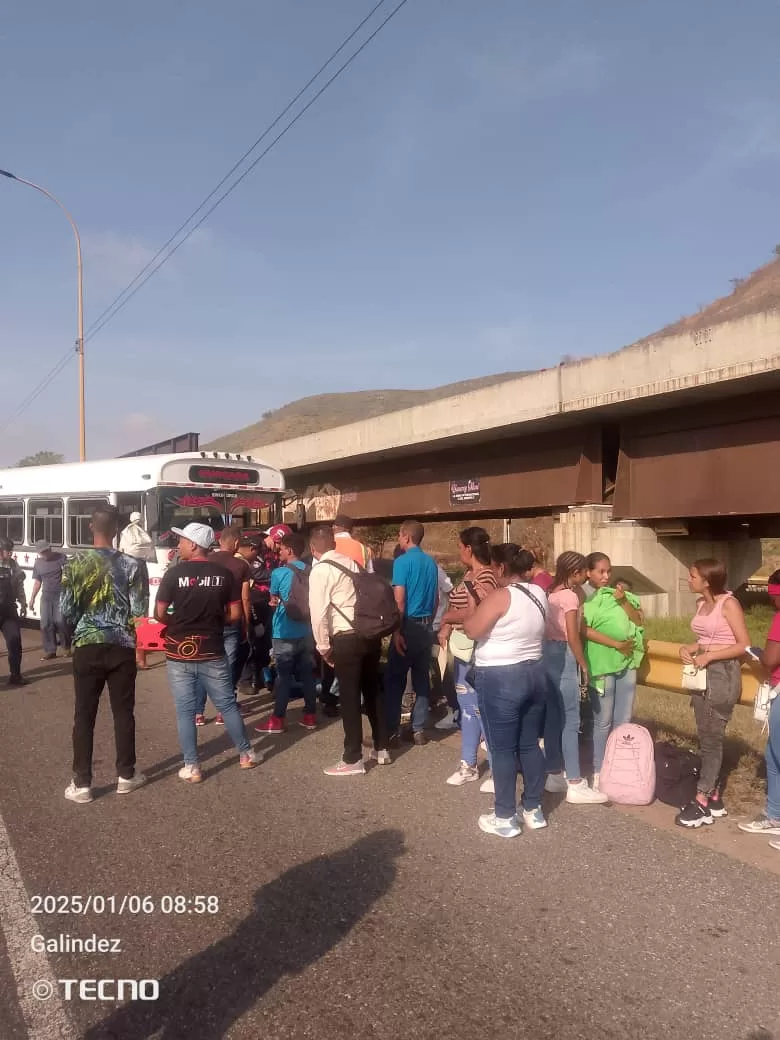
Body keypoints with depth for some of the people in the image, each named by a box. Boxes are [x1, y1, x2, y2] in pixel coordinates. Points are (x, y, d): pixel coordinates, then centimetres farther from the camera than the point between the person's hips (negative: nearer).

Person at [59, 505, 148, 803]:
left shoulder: (76, 563, -6)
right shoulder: (131, 565, -6)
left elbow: (66, 611, -6)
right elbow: (139, 612, -7)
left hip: (87, 646, 0)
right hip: (122, 647, 0)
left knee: (84, 716, 7)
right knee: (123, 712, 11)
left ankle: (82, 783, 11)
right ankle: (126, 775, 20)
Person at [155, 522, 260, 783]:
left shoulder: (175, 573, -8)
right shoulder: (225, 573, -2)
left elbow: (159, 613, -9)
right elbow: (235, 615, -2)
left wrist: (177, 624, 10)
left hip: (180, 652, -2)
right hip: (212, 651, 2)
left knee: (185, 711, 8)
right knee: (227, 704, 14)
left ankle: (191, 767, 13)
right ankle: (246, 754, 24)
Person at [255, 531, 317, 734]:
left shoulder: (279, 573, -10)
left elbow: (273, 599, 7)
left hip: (285, 632, -5)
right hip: (305, 630, 5)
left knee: (284, 676, 1)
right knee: (307, 674, 10)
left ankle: (278, 719, 7)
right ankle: (310, 716, 16)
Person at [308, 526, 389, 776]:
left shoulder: (320, 570, -6)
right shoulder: (351, 562, 13)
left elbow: (319, 611, -11)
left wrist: (323, 646, 0)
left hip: (346, 638, -7)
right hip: (371, 633, 7)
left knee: (349, 698, 3)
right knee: (373, 690, 18)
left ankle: (353, 761, 13)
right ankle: (381, 749, 31)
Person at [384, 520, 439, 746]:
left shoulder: (402, 562, -11)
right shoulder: (431, 562, 7)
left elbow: (399, 600, -16)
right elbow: (436, 598, 13)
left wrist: (396, 631, -14)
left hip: (409, 626, -6)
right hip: (426, 627, 6)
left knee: (394, 679, 3)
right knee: (422, 678, 9)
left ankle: (392, 730, 4)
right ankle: (419, 730, 12)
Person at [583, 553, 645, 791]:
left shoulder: (620, 594, 12)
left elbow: (639, 621, 6)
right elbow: (585, 630, -17)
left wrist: (623, 601, -9)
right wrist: (616, 644, -17)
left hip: (627, 662, 6)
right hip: (601, 664, -5)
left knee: (624, 720, 12)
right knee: (603, 721, 1)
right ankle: (599, 771, 12)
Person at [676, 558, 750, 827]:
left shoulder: (728, 604, -13)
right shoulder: (700, 603, 9)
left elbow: (744, 645, -14)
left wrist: (709, 656, -19)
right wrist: (690, 648, 0)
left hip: (723, 674, -8)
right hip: (703, 674, 8)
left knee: (711, 739, -3)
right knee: (707, 738, 11)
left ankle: (701, 803, 2)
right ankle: (714, 799, 20)